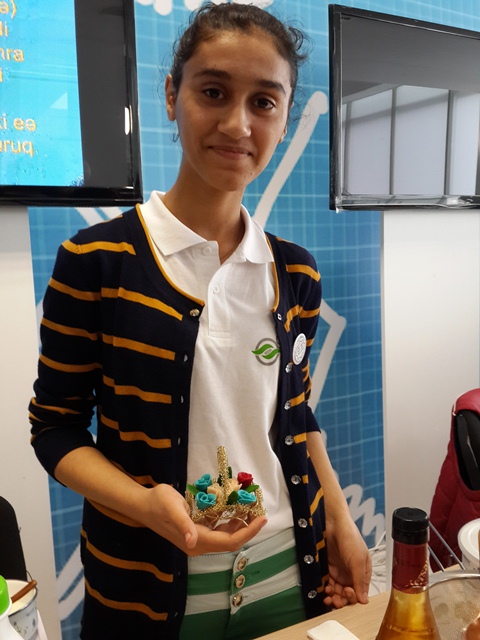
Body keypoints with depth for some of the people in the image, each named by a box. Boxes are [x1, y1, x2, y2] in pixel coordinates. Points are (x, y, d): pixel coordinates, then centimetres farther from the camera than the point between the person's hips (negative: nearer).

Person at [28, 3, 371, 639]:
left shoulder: (296, 274, -1)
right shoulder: (95, 261, -13)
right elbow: (57, 424, -7)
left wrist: (340, 522, 6)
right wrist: (146, 503, -22)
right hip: (148, 585, -3)